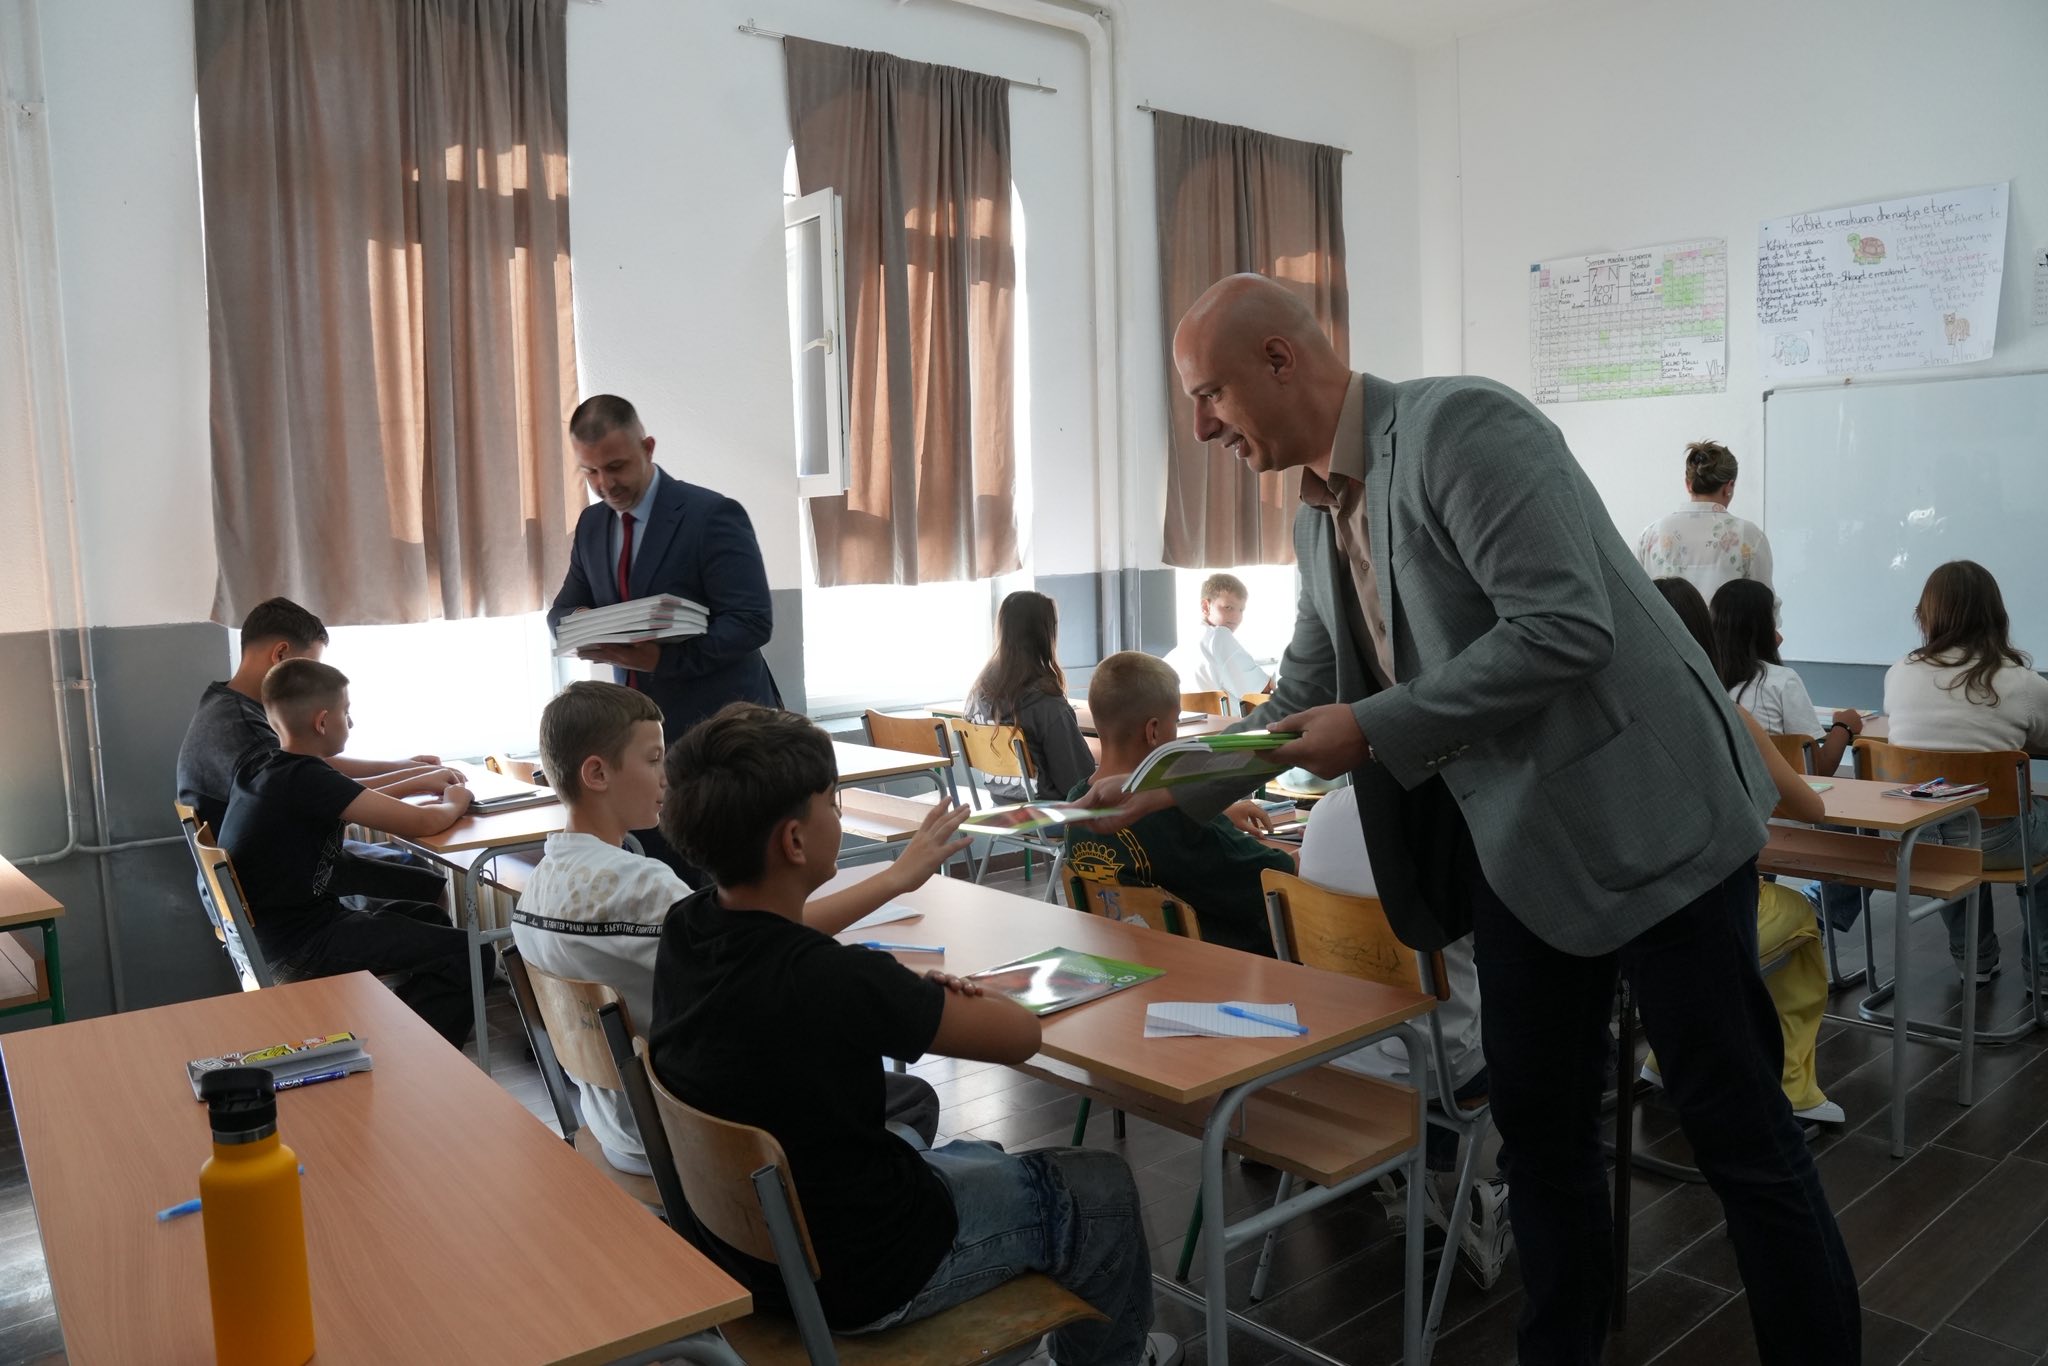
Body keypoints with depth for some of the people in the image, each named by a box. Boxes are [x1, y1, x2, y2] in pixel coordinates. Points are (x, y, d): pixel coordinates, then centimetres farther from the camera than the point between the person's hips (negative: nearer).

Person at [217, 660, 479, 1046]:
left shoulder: (260, 765, 4)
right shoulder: (306, 778, -24)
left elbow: (350, 799, 21)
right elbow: (421, 823, -23)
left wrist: (420, 782, 15)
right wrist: (454, 802, -2)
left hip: (270, 929, 10)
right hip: (298, 946, -10)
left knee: (431, 919, 23)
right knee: (466, 954, -13)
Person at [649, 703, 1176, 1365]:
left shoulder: (684, 932, -12)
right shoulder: (829, 981, -35)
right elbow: (1020, 1034, -20)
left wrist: (911, 1001, 4)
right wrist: (939, 1007, 0)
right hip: (856, 1276, -7)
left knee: (980, 1161, 30)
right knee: (1099, 1186, 12)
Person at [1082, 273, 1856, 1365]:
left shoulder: (1460, 426, -17)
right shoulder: (1320, 521, 8)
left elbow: (1567, 627, -25)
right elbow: (1303, 704, 18)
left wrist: (1376, 729, -21)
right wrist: (1173, 792, 11)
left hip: (1642, 815, -8)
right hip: (1514, 845, 8)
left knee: (1736, 1128, 4)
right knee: (1538, 1129, 15)